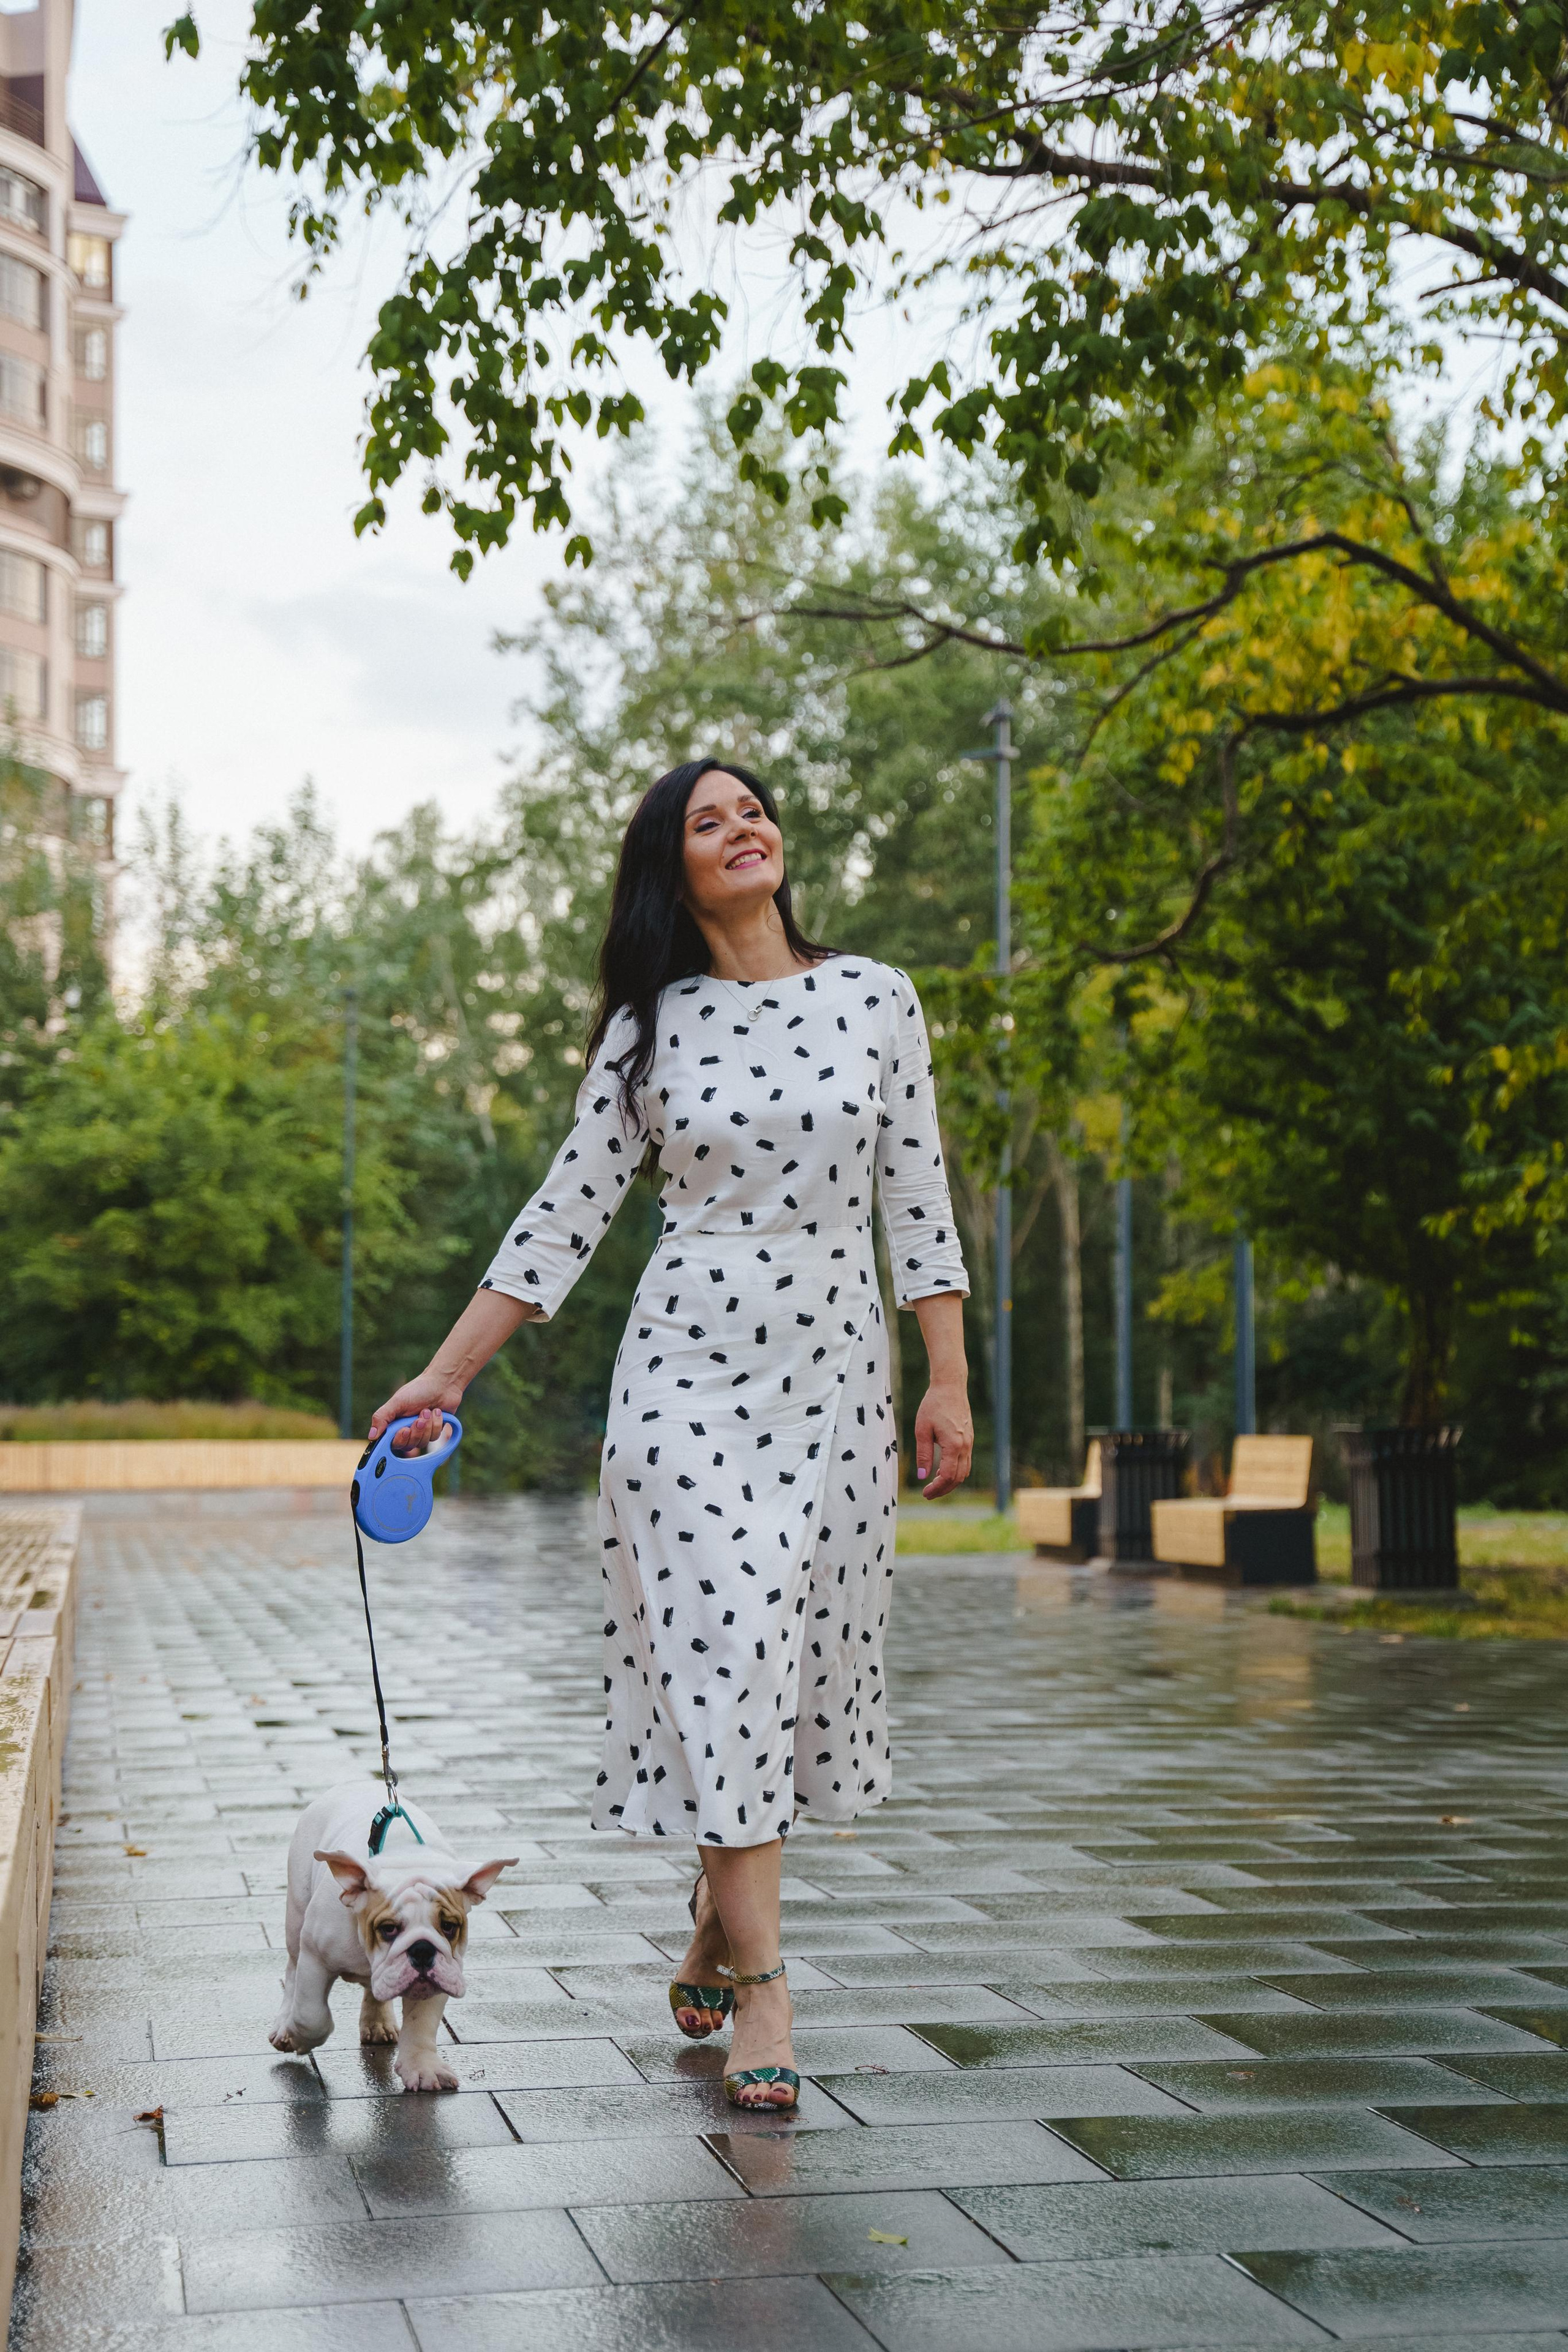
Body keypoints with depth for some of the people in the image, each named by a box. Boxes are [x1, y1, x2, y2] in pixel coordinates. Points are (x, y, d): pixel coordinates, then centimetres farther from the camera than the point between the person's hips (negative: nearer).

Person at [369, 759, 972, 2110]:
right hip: (690, 1369, -2)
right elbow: (567, 1215, 5)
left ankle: (718, 1926, 28)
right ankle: (761, 1994, -4)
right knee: (722, 1657, -9)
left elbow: (919, 1199, 5)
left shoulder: (875, 998, 5)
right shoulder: (651, 1029, 3)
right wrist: (442, 1380, 2)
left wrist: (950, 1384, 0)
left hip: (838, 1371, 2)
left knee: (809, 1655, 6)